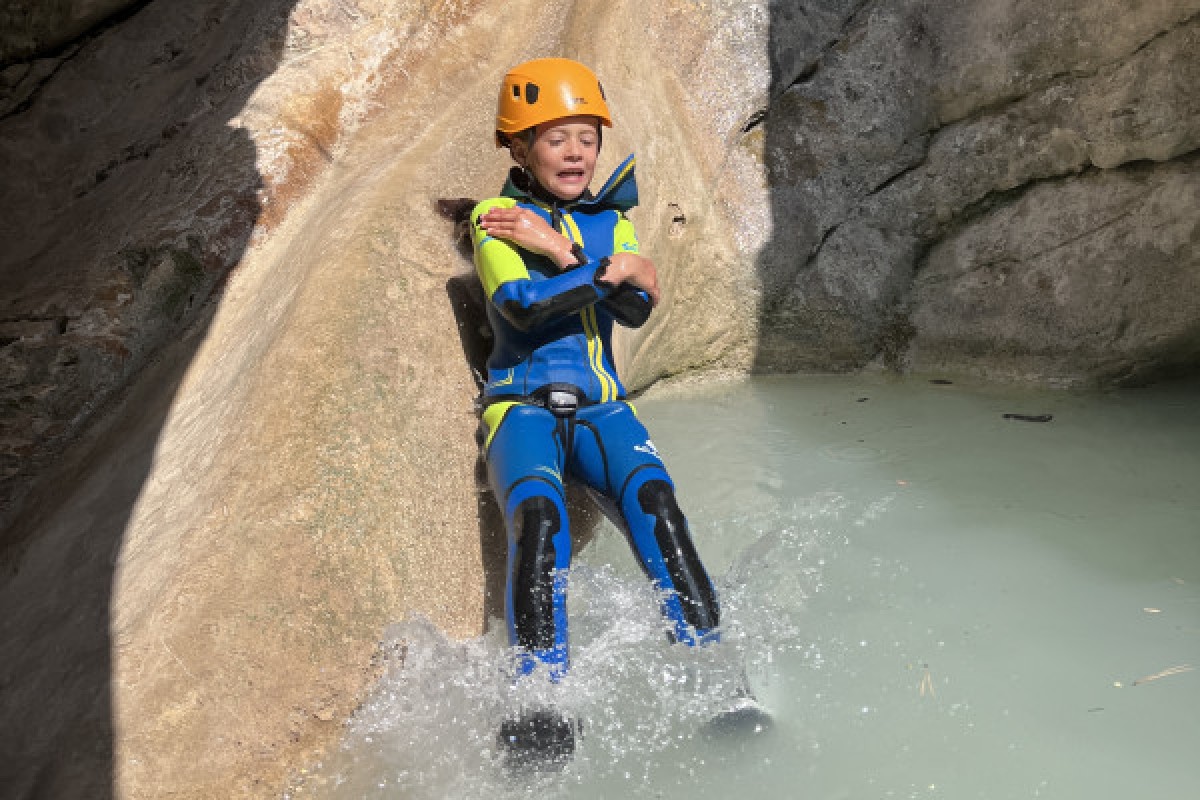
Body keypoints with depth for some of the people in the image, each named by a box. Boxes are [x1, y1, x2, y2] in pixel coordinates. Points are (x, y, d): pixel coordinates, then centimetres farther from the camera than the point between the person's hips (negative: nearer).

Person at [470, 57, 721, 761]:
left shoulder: (611, 222, 18)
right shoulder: (494, 217, 7)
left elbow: (637, 311, 0)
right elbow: (519, 306, -12)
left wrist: (561, 251, -12)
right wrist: (610, 270, -11)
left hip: (600, 407, 3)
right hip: (522, 407, -3)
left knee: (654, 498, -27)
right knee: (539, 516, -32)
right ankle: (541, 704, -33)